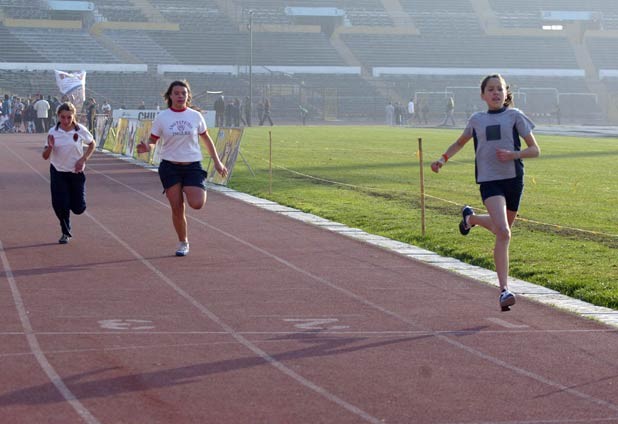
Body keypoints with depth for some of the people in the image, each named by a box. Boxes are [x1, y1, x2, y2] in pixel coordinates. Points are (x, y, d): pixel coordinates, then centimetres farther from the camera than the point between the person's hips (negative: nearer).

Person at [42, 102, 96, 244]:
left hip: (76, 172, 0)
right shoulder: (53, 132, -8)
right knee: (60, 205, -4)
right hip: (58, 172, 0)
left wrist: (83, 159, -8)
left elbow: (92, 144, 7)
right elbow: (45, 156, -4)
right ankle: (66, 233, 21)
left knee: (78, 208, 1)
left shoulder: (80, 130, -10)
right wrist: (50, 147, -26)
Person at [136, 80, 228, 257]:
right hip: (170, 167, 0)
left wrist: (217, 162, 12)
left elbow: (206, 139, 13)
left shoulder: (195, 116, 2)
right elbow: (153, 140, 4)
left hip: (193, 166, 0)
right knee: (177, 208, -2)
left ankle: (195, 190, 20)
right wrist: (146, 146, -20)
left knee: (197, 204, -17)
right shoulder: (162, 117, 0)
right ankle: (183, 243, 18)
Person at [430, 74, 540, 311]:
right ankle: (504, 290, -20)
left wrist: (513, 154, -13)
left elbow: (535, 150, 4)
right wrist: (443, 159, 16)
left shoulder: (515, 116, 6)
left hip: (513, 179, 2)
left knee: (502, 228, 18)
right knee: (503, 233, -20)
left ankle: (470, 218, 50)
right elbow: (460, 143, 31)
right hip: (489, 181, -2)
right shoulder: (477, 120, 11)